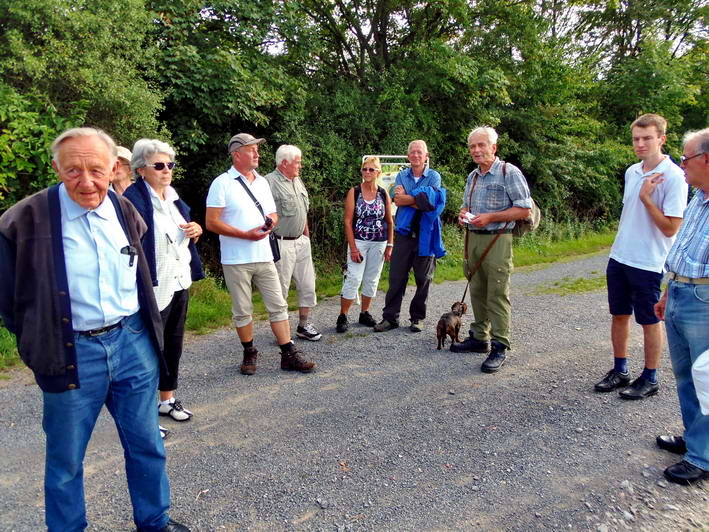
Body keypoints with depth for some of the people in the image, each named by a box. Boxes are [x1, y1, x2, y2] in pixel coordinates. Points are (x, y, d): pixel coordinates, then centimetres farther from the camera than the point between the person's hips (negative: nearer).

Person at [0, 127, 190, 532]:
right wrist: (38, 345, -1)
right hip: (71, 353, -4)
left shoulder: (126, 211, 2)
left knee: (147, 445, 17)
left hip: (133, 343, 4)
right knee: (66, 459, 13)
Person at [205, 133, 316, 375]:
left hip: (264, 256, 5)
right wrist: (246, 234, -17)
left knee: (278, 306, 5)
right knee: (242, 311, 7)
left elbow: (273, 214, 20)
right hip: (236, 261, -5)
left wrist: (271, 222, -5)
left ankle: (289, 355, 12)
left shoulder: (262, 182, 13)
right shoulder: (222, 183, -6)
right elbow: (211, 222, -12)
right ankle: (249, 354, 25)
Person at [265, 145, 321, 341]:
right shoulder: (270, 182, -12)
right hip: (281, 244, -8)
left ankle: (303, 325, 27)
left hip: (301, 242, 8)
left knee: (307, 285, 13)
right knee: (280, 290, 2)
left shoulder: (297, 181, 15)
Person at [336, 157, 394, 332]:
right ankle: (342, 316, 3)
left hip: (379, 244, 3)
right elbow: (348, 222, -7)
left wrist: (390, 246, 3)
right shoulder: (354, 192, -4)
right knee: (353, 279, -8)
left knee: (372, 280, 10)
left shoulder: (384, 194, 3)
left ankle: (364, 313, 25)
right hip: (358, 242, -3)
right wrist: (353, 248, -12)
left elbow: (390, 222, 8)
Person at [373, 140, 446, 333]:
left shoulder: (434, 176, 3)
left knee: (423, 278, 6)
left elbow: (431, 203, -12)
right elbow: (397, 201, -4)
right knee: (396, 276, 1)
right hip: (404, 231, 2)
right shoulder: (401, 176, 10)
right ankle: (390, 317, 9)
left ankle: (418, 317, 18)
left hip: (425, 233, -1)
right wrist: (419, 200, -12)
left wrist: (406, 198, -8)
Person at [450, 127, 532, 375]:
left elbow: (524, 209, -11)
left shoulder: (509, 173, -7)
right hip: (473, 238, 7)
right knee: (477, 292, 12)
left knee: (497, 295, -6)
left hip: (497, 240, -7)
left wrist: (490, 217, -17)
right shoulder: (472, 176, 16)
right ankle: (479, 338, 23)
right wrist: (463, 215, 4)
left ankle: (499, 347, 0)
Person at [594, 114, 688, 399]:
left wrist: (646, 197, -20)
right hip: (619, 257, 7)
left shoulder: (673, 177, -15)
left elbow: (670, 228, -18)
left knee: (649, 321, 7)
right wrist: (620, 245, 17)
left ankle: (650, 379, 22)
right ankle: (620, 371, 29)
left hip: (648, 262, -7)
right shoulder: (631, 172, 7)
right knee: (619, 315, 14)